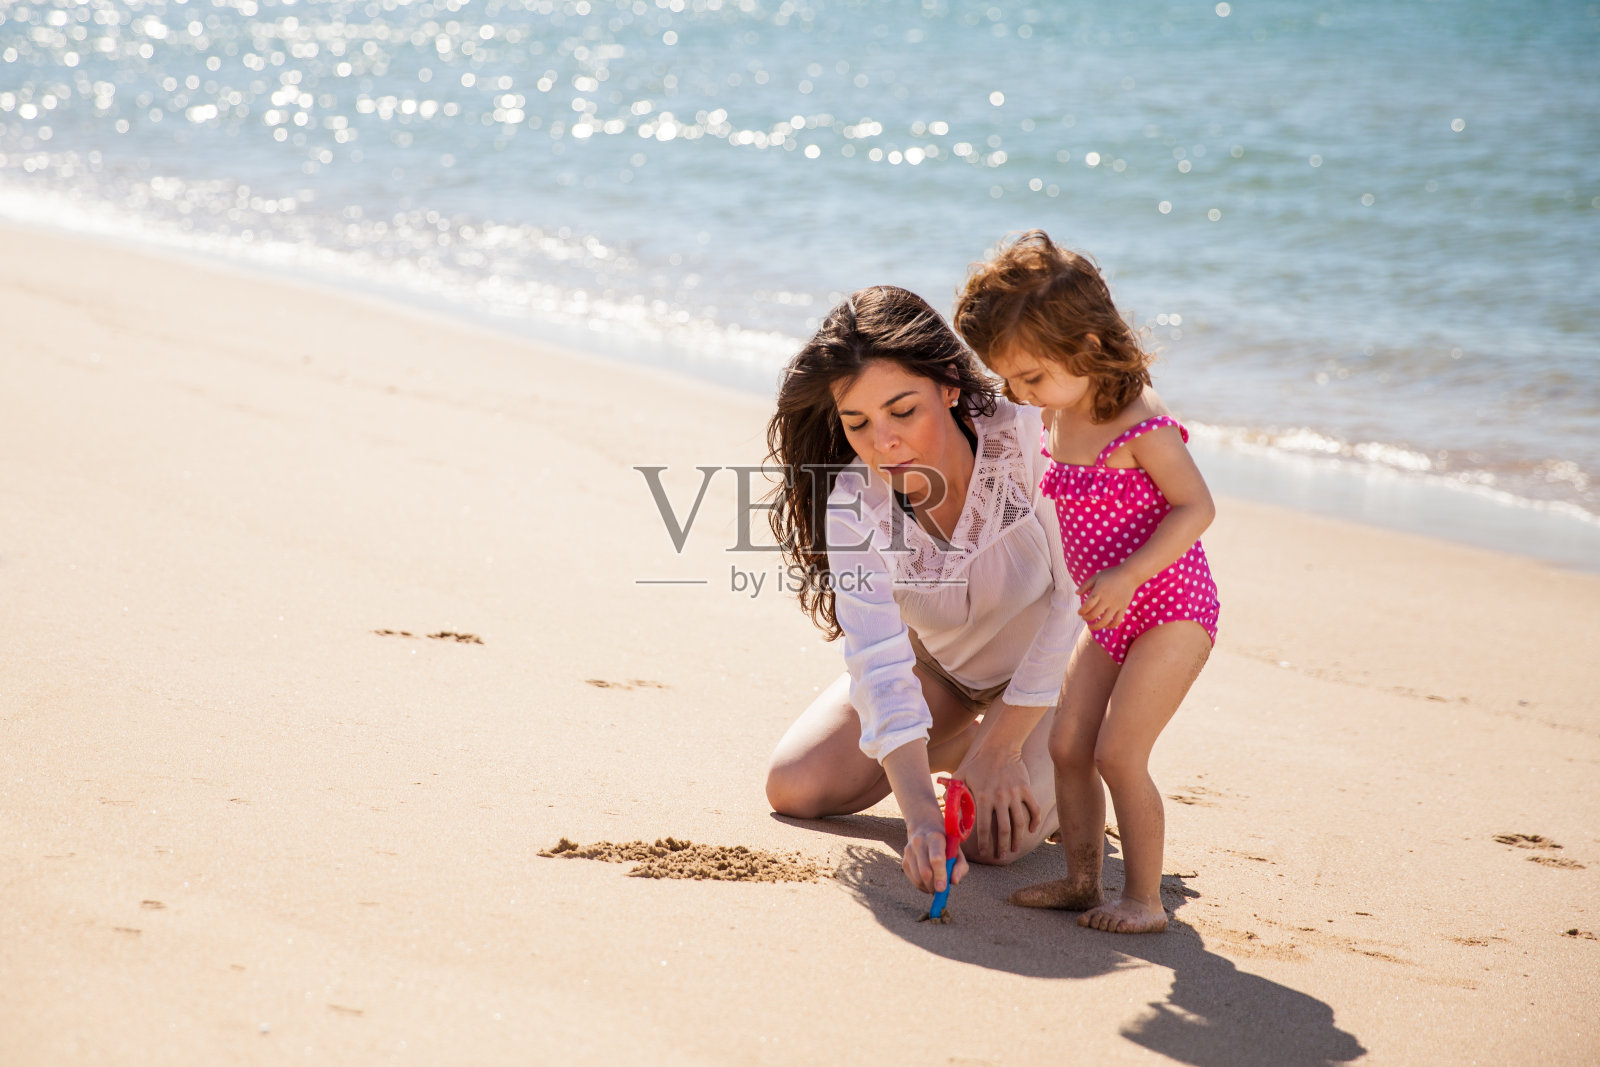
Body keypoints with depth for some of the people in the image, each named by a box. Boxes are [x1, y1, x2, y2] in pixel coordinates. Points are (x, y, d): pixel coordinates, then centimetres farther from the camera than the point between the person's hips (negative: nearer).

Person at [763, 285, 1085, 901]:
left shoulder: (1030, 440, -34)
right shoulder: (854, 502, -26)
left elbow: (1078, 596, -26)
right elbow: (880, 663, -34)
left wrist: (1001, 743, -23)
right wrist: (920, 816, -48)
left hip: (1048, 665, -3)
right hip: (938, 663, 3)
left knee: (994, 838, -24)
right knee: (794, 788, -7)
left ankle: (1063, 762, 10)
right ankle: (951, 746, 15)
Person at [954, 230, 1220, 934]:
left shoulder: (1140, 426, -22)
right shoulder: (1053, 421, 2)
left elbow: (1196, 507, -21)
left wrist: (1126, 575, -27)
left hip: (1171, 610, -8)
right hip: (1110, 619, 8)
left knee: (1117, 752, -11)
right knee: (1066, 744, 5)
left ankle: (1144, 899, 1)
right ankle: (1082, 882, 16)